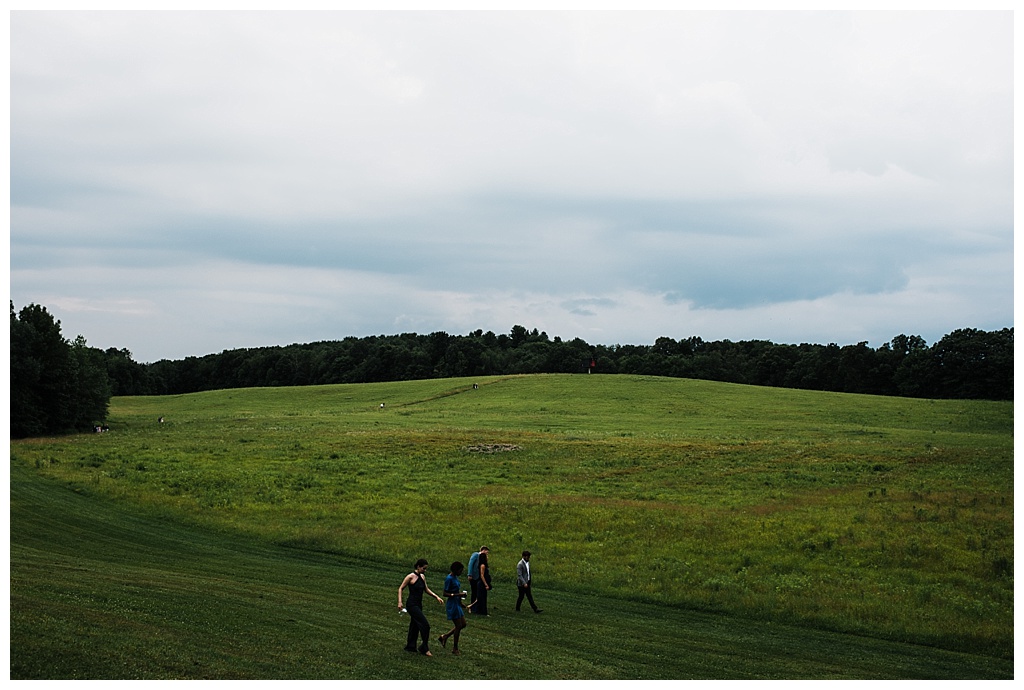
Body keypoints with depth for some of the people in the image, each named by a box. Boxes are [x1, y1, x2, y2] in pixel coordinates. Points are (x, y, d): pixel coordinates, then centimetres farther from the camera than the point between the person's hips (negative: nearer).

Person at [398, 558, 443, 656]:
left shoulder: (422, 577, 9)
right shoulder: (410, 577, -13)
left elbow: (426, 589, 20)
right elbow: (400, 588, -8)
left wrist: (437, 597, 11)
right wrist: (400, 602, -17)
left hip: (418, 605, 8)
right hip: (412, 605, -8)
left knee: (414, 626, 15)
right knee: (425, 625, -12)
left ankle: (410, 646, 26)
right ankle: (425, 649, -3)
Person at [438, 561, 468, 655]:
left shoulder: (455, 577, 10)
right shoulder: (449, 579, -18)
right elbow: (445, 594, -20)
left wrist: (460, 599, 19)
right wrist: (458, 594, -25)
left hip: (457, 604, 10)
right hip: (452, 604, -10)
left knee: (463, 624, 12)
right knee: (458, 626, -3)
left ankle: (444, 637, 21)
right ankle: (455, 648, 9)